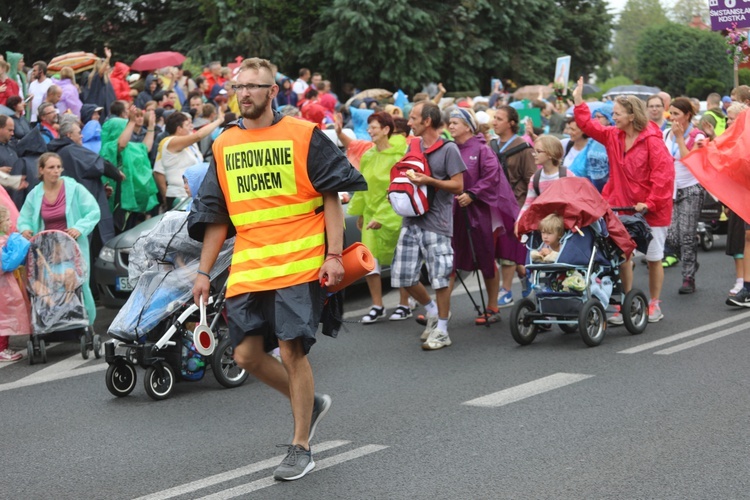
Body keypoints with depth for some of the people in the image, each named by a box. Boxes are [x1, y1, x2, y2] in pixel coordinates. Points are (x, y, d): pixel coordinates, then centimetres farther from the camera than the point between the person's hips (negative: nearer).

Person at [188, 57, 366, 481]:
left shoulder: (303, 135, -2)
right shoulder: (225, 145, 12)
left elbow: (331, 197, -2)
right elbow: (216, 215, 16)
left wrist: (334, 255, -10)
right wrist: (204, 272, 14)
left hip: (299, 264, -5)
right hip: (247, 268, 5)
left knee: (292, 350, -7)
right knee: (247, 354, 2)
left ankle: (301, 448, 8)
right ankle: (310, 403, 28)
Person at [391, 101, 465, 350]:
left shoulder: (448, 149, -6)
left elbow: (458, 186, -8)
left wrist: (429, 181, -19)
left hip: (437, 221, -7)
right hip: (411, 219, 7)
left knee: (440, 276, -4)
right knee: (403, 275, 5)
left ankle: (441, 330, 8)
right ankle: (432, 310, 27)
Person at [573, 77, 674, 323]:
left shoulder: (652, 141, -16)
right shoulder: (613, 136, 4)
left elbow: (664, 174, -21)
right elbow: (588, 125, 12)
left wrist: (650, 203, -21)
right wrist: (578, 100, 5)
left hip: (652, 210, -6)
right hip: (624, 208, 6)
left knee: (653, 258, 6)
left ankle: (654, 305, 20)